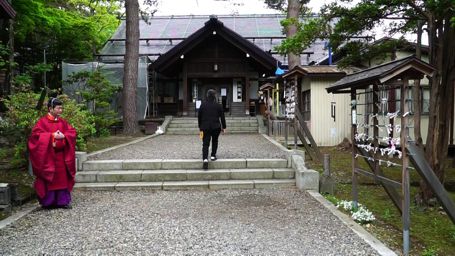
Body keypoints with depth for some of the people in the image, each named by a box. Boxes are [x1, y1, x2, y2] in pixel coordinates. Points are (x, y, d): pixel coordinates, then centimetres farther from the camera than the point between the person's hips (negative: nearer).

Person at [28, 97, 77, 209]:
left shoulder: (62, 122, 10)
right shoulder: (42, 121, -5)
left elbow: (72, 132, 6)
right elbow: (36, 134, -15)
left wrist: (63, 136, -14)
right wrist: (52, 135, -22)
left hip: (61, 156, 5)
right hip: (48, 156, -4)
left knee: (62, 177, 5)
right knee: (48, 179, 1)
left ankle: (63, 201, 12)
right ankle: (48, 202, 10)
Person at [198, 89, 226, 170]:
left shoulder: (203, 105, 1)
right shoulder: (218, 106, -3)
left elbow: (199, 117, 7)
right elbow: (222, 117, 0)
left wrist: (200, 127, 18)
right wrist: (224, 127, 9)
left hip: (205, 127, 1)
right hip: (216, 127, 0)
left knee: (205, 143, -2)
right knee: (215, 141, 21)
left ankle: (205, 159, -17)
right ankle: (213, 155, 20)